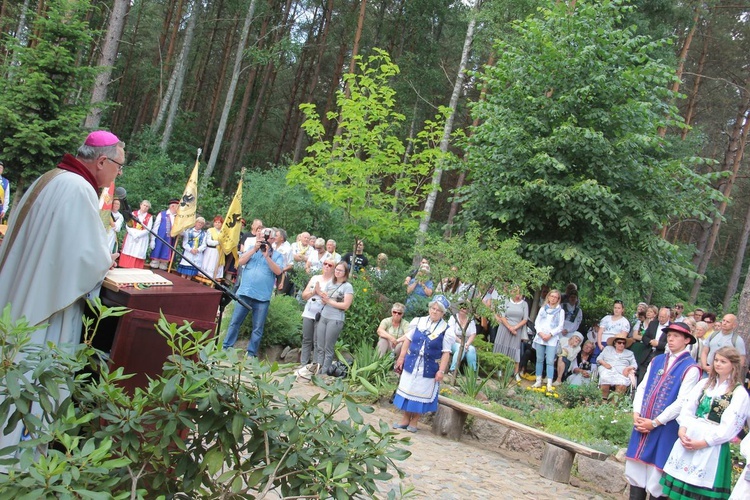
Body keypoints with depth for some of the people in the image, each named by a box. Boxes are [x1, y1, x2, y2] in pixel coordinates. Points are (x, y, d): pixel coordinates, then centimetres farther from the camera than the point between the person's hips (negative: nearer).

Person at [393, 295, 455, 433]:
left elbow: (446, 353, -8)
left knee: (422, 393, 7)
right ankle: (405, 419, 25)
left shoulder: (446, 330, -9)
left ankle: (414, 421, 23)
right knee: (407, 389, 10)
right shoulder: (418, 322, 0)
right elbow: (408, 340, 6)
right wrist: (401, 358, 5)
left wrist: (441, 371, -11)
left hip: (430, 368, -2)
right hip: (411, 363, 3)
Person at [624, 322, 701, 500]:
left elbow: (682, 402, -14)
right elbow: (642, 388, 10)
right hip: (642, 424, 5)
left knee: (656, 478, 3)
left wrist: (655, 422, -15)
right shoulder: (657, 361, 11)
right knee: (636, 472, 10)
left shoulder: (690, 368, -9)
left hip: (665, 428, -5)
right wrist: (636, 414, -4)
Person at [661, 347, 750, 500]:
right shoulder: (704, 383, 12)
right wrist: (682, 429, -9)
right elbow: (687, 408, 7)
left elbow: (728, 427, -9)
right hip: (687, 439, 5)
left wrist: (702, 443, -14)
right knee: (678, 487, 6)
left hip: (712, 446, -4)